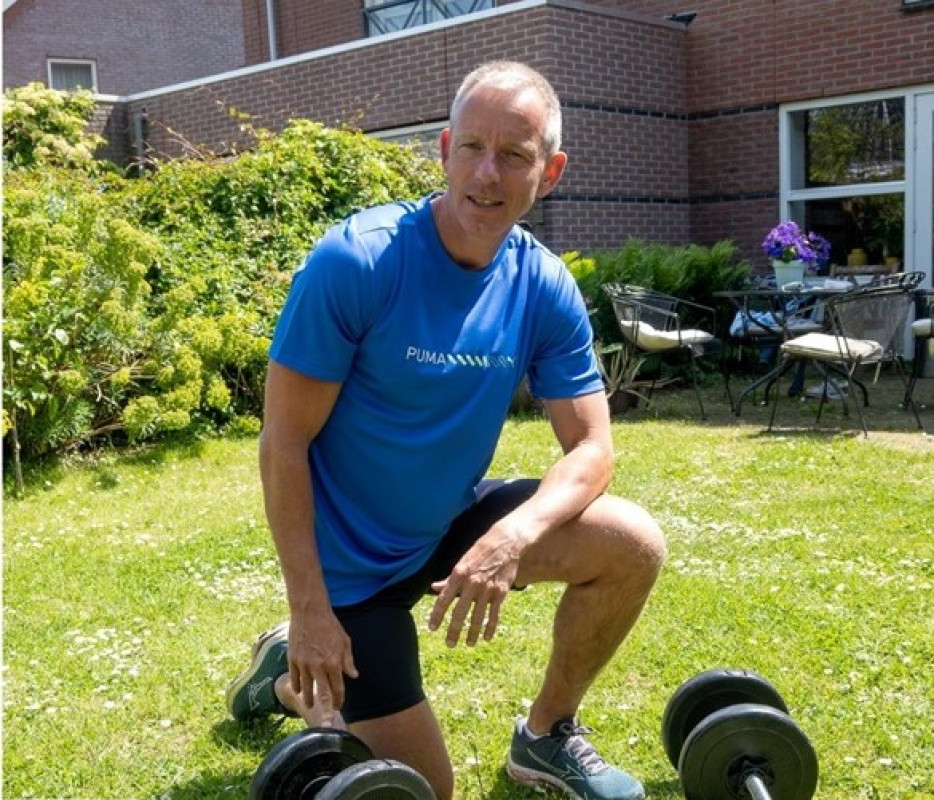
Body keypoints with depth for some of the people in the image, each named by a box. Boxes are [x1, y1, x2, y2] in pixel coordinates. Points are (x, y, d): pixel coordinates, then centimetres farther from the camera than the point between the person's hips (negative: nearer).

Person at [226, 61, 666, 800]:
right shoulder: (354, 262, -24)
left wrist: (514, 535, -30)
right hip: (351, 556, -4)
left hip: (452, 521, 5)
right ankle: (295, 673, 27)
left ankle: (547, 735, 8)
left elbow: (592, 448, -10)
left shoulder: (546, 289, -10)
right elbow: (284, 444, -19)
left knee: (634, 546, -15)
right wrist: (310, 610, -20)